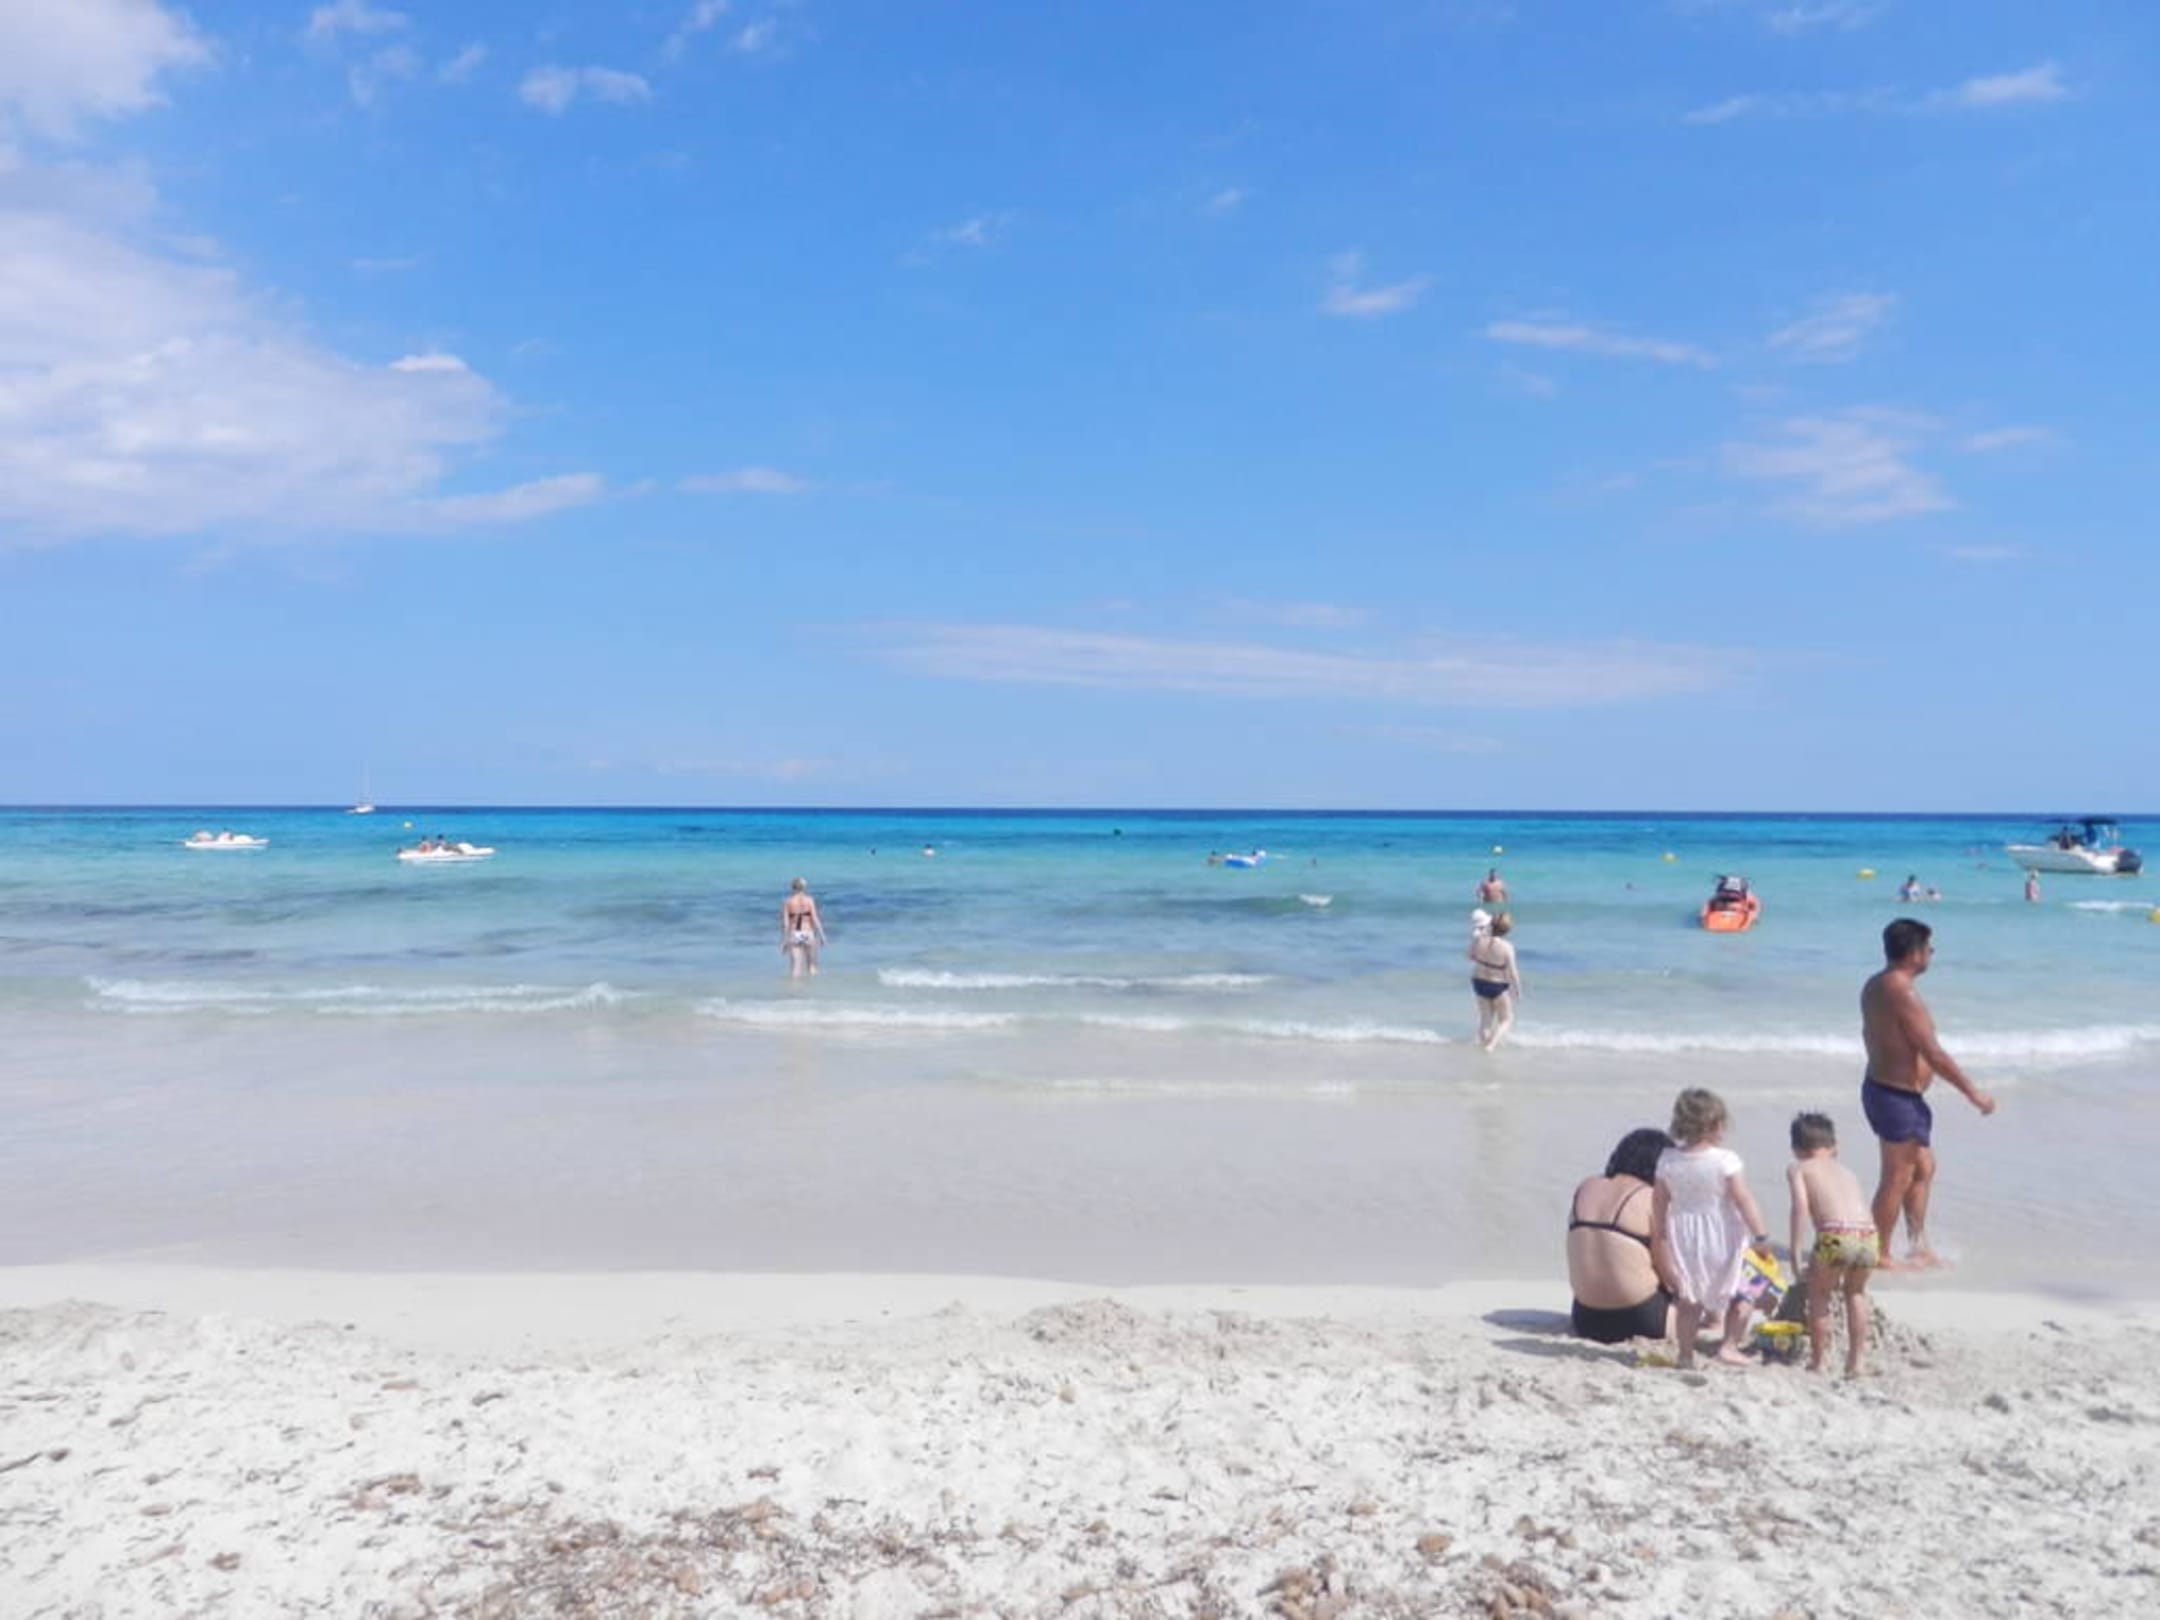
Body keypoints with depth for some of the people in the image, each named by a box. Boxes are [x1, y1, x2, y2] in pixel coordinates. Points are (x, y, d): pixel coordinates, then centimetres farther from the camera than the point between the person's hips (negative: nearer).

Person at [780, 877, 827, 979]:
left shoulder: (787, 902, 0)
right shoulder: (809, 900, -2)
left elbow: (785, 923, -3)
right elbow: (815, 920, -5)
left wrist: (784, 941, 1)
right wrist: (822, 936, 2)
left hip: (794, 935, 0)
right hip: (808, 933, 0)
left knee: (795, 966, -2)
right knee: (812, 964, 12)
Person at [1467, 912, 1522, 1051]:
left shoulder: (1478, 939, -14)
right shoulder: (1507, 947, -25)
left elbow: (1470, 956, 5)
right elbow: (1512, 972, -18)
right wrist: (1518, 990, -3)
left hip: (1479, 982, 4)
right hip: (1498, 986, -4)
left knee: (1485, 1017, 23)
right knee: (1506, 1019, 13)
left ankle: (1483, 1042, 27)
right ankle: (1491, 1045, -4)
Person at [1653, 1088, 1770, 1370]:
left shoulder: (1667, 1159, -2)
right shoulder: (1725, 1159, -15)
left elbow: (1658, 1199, 5)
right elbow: (1743, 1199, -16)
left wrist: (1661, 1232, 17)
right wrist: (1760, 1235, -10)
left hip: (1683, 1240, 4)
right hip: (1722, 1238, -4)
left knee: (1688, 1298, 15)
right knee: (1740, 1292, 18)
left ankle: (1686, 1353, 17)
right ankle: (1729, 1345, 15)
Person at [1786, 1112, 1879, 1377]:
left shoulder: (1798, 1169, 16)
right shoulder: (1847, 1172, 31)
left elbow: (1801, 1205, -2)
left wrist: (1796, 1250, -3)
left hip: (1836, 1236, -4)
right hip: (1869, 1236, 4)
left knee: (1818, 1292, 21)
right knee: (1855, 1292, 30)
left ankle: (1818, 1360, 23)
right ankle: (1855, 1360, 29)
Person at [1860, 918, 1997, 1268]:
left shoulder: (1874, 986, 8)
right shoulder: (1903, 993, -23)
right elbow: (1933, 1053, -22)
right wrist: (1973, 1092, -14)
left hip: (1880, 1086, 10)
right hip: (1898, 1097, -10)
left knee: (1923, 1168, 20)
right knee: (1897, 1180, 1)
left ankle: (1920, 1248, 29)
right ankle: (1881, 1255, 11)